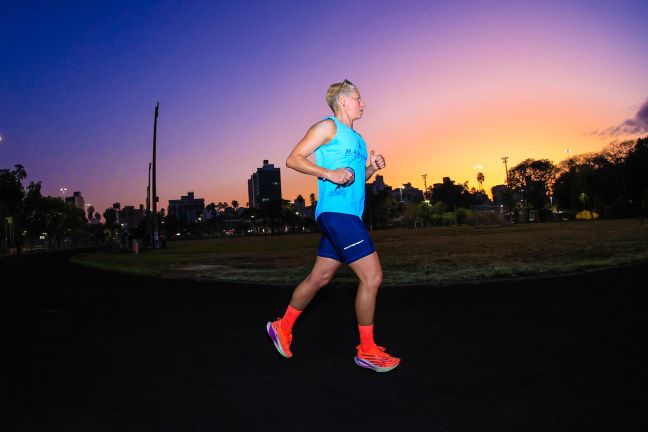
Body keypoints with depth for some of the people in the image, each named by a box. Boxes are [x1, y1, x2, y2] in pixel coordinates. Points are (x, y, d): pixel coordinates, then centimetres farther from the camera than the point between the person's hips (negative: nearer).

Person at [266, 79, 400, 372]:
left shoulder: (356, 138, 23)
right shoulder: (328, 127, -2)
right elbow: (293, 159, -7)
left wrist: (372, 166, 9)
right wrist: (330, 173, -19)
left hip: (347, 216, 9)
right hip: (335, 212, -9)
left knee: (319, 277, 14)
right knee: (372, 277, -10)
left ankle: (282, 328, 30)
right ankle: (367, 351, 4)